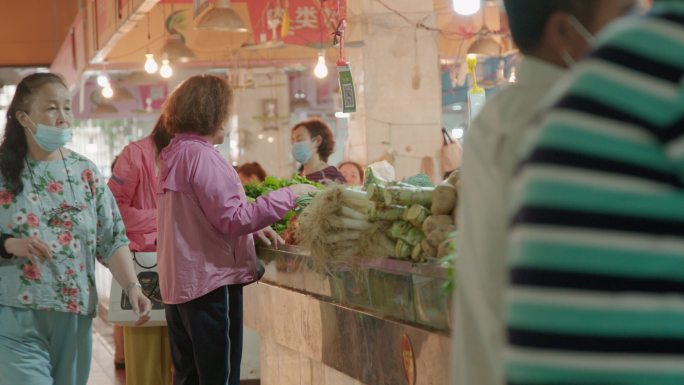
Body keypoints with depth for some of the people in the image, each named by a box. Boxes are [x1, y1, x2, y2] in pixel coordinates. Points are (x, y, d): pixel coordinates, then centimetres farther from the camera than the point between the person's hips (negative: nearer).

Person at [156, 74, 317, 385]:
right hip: (210, 285, -9)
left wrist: (251, 227, 10)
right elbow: (232, 219, -20)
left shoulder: (174, 155, 12)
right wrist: (288, 195, -14)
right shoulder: (201, 156, -17)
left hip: (178, 286, 9)